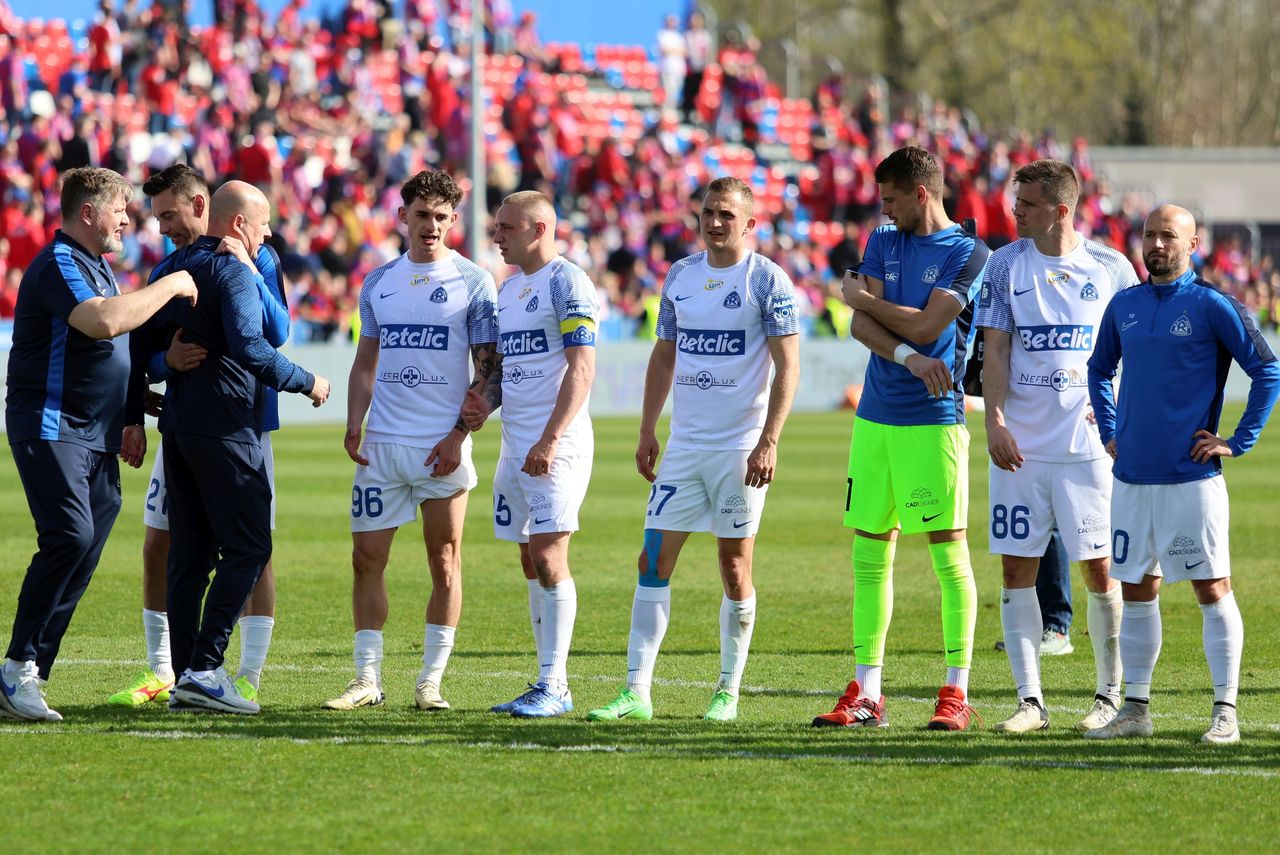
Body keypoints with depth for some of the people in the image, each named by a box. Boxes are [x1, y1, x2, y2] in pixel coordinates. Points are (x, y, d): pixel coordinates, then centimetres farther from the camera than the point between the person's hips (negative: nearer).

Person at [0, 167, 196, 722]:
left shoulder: (96, 266, 19)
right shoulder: (58, 264, -13)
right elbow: (103, 322, -31)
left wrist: (124, 425, 25)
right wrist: (170, 286, -20)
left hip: (94, 435, 10)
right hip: (50, 426, -10)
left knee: (83, 551, 3)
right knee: (70, 537, -21)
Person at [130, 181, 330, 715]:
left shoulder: (178, 266, 15)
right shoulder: (233, 270, -10)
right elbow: (249, 346, -23)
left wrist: (133, 417, 19)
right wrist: (306, 382, -11)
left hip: (179, 426, 9)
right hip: (224, 428, -9)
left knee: (190, 555, 8)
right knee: (247, 548, -6)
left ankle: (186, 679, 7)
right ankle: (204, 669, -14)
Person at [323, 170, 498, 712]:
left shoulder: (473, 282, 0)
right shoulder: (379, 282, 12)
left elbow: (488, 369, -2)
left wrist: (459, 434, -12)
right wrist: (353, 424, 4)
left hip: (441, 446, -4)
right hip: (381, 444, 4)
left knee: (444, 563, 0)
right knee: (367, 558, 2)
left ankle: (430, 681, 6)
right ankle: (367, 679, 8)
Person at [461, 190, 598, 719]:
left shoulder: (566, 283, -9)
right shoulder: (508, 289, 18)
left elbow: (581, 369, -16)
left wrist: (550, 440, -22)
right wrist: (486, 400, 3)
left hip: (556, 448, -9)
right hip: (515, 447, 9)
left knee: (548, 557, -11)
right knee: (533, 565, 8)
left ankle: (553, 686, -9)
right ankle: (551, 686, 11)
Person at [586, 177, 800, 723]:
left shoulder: (766, 280, -7)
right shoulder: (681, 276, 10)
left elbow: (788, 366, -9)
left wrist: (768, 442, -16)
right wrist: (647, 432, 13)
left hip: (740, 448, -5)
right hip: (684, 446, 5)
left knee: (735, 566, 2)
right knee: (654, 561, -1)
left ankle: (728, 692, 12)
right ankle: (636, 693, -2)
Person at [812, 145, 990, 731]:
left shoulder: (968, 254, -5)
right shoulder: (883, 243, 13)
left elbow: (925, 326, -13)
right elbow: (860, 325, 3)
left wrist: (862, 297, 0)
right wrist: (908, 357, -15)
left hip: (933, 420, -6)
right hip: (876, 418, 6)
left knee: (949, 552, -5)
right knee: (870, 554, 6)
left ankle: (956, 693, -1)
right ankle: (866, 695, 11)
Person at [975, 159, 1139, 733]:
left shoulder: (1111, 269, 2)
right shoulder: (1006, 265, 4)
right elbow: (995, 349, 2)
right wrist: (995, 421, -10)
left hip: (1087, 443, -1)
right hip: (1020, 446, 1)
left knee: (1099, 568, -2)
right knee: (1016, 568, 0)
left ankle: (1110, 696, 11)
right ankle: (1030, 700, 6)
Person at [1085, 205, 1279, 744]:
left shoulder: (1211, 306, -6)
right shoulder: (1123, 306, 10)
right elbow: (1099, 370, 27)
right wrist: (1109, 432, 16)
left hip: (1191, 476, -6)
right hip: (1131, 477, 6)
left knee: (1212, 588, -4)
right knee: (1136, 590, 9)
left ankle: (1225, 712, -2)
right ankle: (1135, 709, 16)